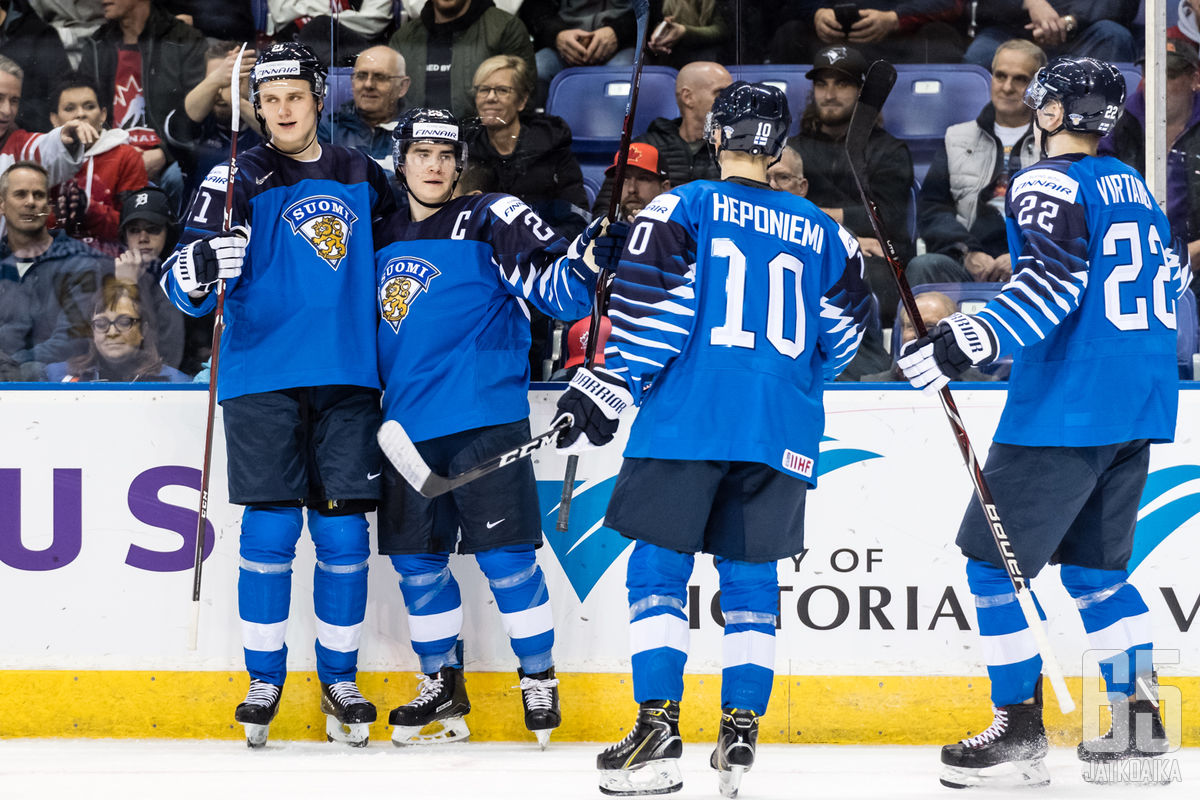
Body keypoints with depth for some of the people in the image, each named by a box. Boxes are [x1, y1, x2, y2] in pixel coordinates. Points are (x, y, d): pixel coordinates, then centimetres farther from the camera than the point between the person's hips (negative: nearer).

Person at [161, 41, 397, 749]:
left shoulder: (361, 179, 11)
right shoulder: (239, 180, 1)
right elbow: (186, 286, -6)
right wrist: (199, 269, -30)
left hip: (347, 381, 2)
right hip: (263, 379, -2)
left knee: (344, 532, 1)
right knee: (270, 532, -4)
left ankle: (340, 679, 12)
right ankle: (265, 681, 7)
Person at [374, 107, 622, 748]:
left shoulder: (490, 222, -2)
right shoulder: (382, 242, 15)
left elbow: (559, 291, -11)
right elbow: (372, 337, 28)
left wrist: (588, 257, -28)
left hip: (484, 418, -6)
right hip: (409, 429, 6)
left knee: (504, 556, -7)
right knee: (416, 561, 7)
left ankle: (539, 679, 4)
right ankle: (443, 687, 19)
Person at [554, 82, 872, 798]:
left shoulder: (684, 207, 1)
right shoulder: (821, 231, 13)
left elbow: (653, 301, -9)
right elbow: (845, 327, 16)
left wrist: (608, 390, -6)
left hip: (689, 418, -4)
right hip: (783, 436, 4)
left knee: (659, 570, 0)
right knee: (751, 579, 10)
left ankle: (659, 728, -9)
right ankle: (741, 733, 2)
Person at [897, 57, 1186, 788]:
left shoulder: (1049, 184, -9)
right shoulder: (1133, 188, 16)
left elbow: (1055, 280, -23)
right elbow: (1169, 278, 25)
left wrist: (971, 341, -30)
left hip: (1067, 407, -8)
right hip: (1140, 408, 8)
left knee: (994, 560, -1)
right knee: (1094, 568, 17)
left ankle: (1021, 728, -4)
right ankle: (1140, 719, 12)